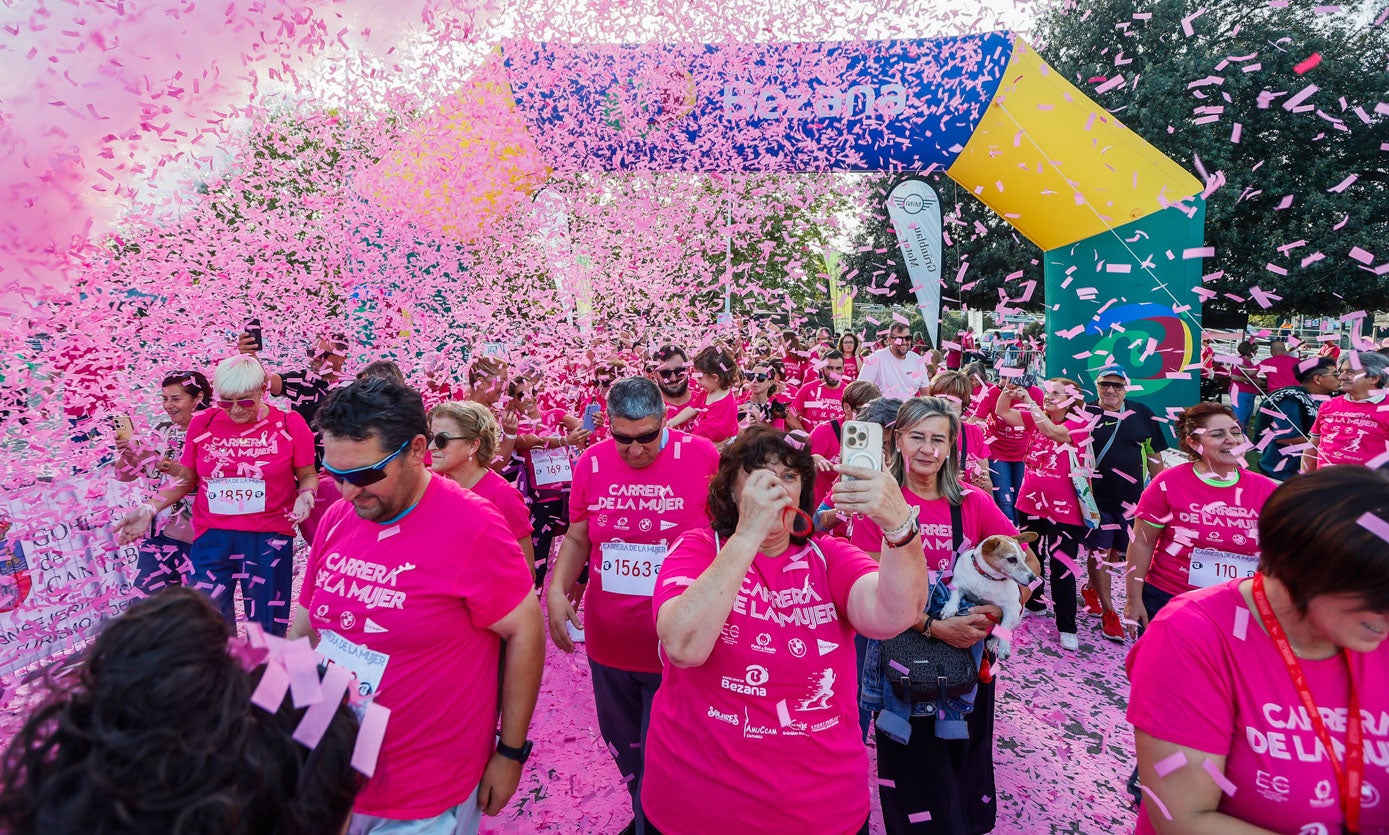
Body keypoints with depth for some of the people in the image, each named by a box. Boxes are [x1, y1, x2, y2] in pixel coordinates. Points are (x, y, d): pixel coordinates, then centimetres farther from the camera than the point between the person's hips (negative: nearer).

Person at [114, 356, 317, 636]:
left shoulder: (289, 424, -5)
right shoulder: (202, 423, 2)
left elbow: (307, 475, 2)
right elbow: (186, 478, 13)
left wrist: (305, 495, -18)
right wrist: (149, 508, 1)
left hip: (269, 539, -2)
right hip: (212, 538, 2)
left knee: (267, 629, 8)